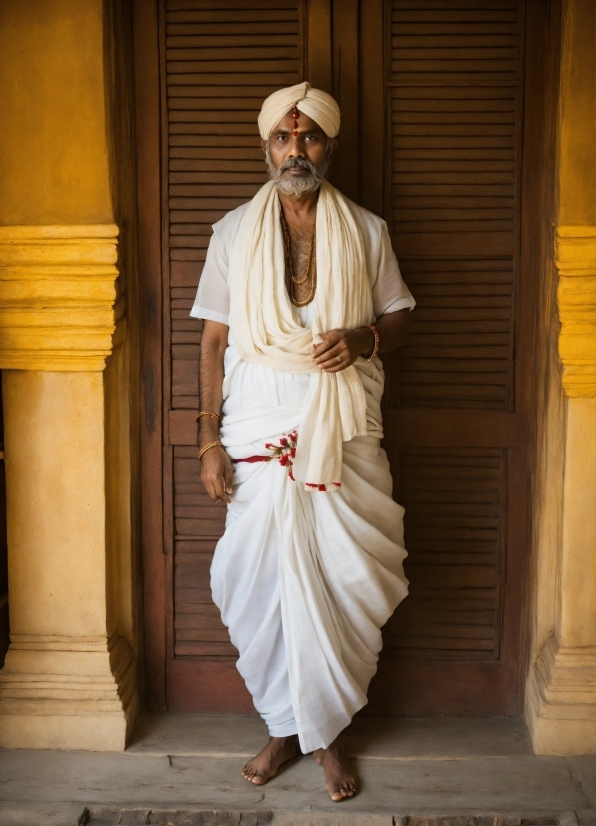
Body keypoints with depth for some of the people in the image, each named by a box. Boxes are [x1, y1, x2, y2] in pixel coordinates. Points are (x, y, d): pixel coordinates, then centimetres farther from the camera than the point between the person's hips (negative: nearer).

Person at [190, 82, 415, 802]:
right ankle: (289, 725, 24)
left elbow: (398, 319, 12)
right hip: (259, 435, 0)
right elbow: (214, 340, 5)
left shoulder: (367, 231, 6)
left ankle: (323, 730, 23)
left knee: (340, 583, 3)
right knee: (264, 585, 4)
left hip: (344, 437, 0)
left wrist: (361, 340, -12)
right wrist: (209, 439, -1)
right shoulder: (233, 233, 5)